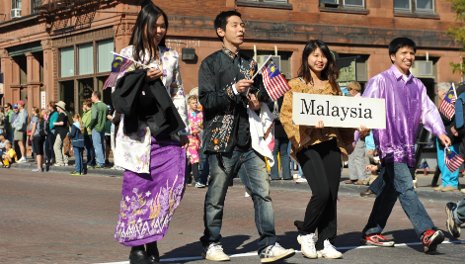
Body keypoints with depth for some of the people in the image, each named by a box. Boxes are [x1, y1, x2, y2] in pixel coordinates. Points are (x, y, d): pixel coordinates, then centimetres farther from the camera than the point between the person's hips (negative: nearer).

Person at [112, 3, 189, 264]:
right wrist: (144, 78, -13)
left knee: (173, 182, -8)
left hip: (167, 130, 3)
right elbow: (120, 92, 2)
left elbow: (178, 93, 16)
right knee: (139, 187, -3)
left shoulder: (171, 56, 15)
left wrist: (182, 128, 8)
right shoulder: (129, 53, 5)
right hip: (138, 130, -3)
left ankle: (151, 240, 4)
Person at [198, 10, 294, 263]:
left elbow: (260, 97, 20)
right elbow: (206, 99, -9)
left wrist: (261, 95, -1)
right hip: (222, 140, -5)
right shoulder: (211, 63, 1)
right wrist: (233, 91, -20)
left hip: (249, 142, 5)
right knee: (216, 196, 3)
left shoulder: (250, 64, 18)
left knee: (262, 191, -5)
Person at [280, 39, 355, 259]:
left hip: (331, 144, 5)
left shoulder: (332, 86, 16)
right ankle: (305, 233, 6)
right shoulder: (296, 85, 3)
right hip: (308, 144, -5)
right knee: (321, 192, -17)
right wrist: (309, 123, -19)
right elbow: (286, 115, -5)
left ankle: (325, 242, 10)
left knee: (332, 195, 0)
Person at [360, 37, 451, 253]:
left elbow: (428, 110, 10)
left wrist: (440, 132, -6)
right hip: (389, 144, -7)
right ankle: (426, 232, -28)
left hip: (408, 146, 7)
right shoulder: (380, 81, -2)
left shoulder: (417, 86, 15)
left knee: (390, 190, 12)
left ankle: (371, 233, 22)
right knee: (405, 187, -17)